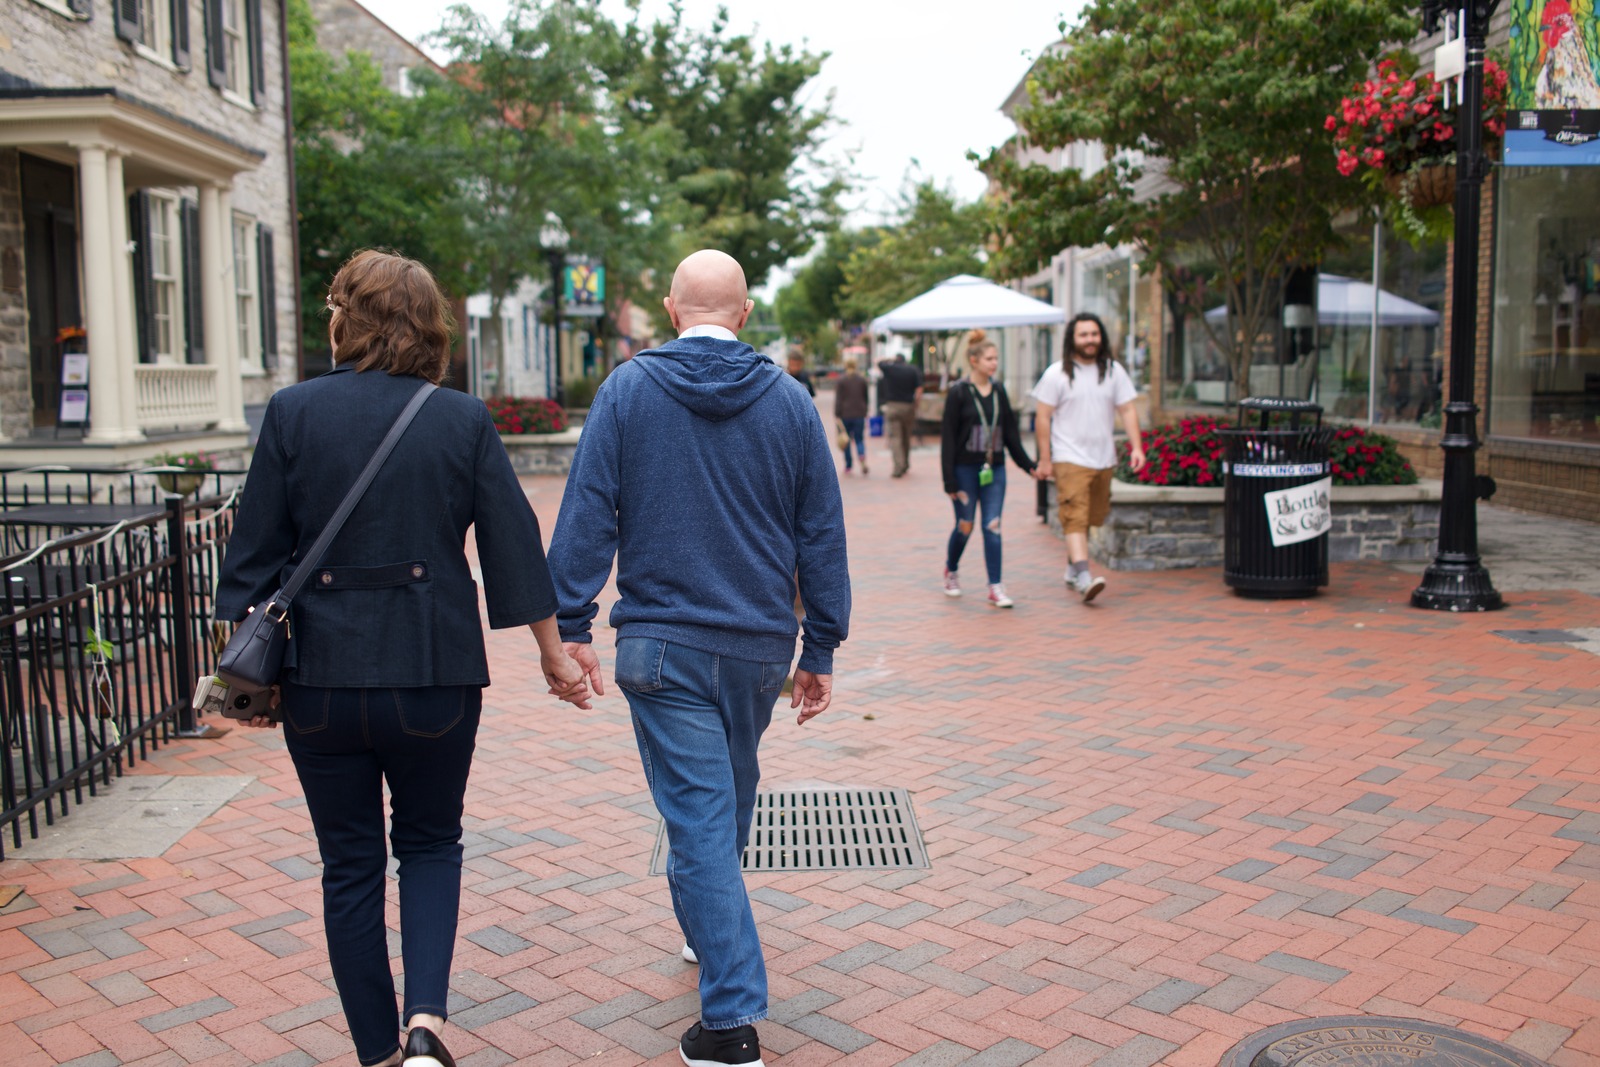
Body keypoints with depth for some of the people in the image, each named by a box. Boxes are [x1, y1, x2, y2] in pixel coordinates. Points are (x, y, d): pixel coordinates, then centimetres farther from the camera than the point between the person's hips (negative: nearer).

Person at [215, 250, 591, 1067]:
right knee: (430, 843, 20)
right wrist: (553, 653, 9)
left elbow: (256, 547, -2)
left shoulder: (292, 412, -4)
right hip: (436, 671, 0)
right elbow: (514, 546, -1)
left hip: (322, 674, 0)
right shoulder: (463, 419, -3)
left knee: (349, 866, 14)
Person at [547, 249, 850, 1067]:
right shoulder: (789, 399, 2)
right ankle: (706, 931, 46)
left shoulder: (629, 388, -3)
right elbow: (822, 536, 3)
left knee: (698, 816, -1)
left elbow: (588, 514, -8)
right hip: (761, 645, 3)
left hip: (663, 644, -3)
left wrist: (572, 625, -3)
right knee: (729, 793, 24)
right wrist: (820, 651, 9)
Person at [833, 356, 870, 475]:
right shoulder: (862, 380, 5)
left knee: (846, 440, 9)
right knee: (859, 439, 4)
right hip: (859, 414, 2)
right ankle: (863, 458, -24)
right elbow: (866, 398, 12)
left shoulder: (840, 380, -5)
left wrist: (837, 416, -8)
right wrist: (865, 412, 21)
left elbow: (838, 399, -9)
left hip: (845, 414, -2)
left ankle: (848, 466, 12)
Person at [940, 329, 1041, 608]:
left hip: (994, 469, 4)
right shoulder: (958, 393, -6)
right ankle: (950, 572, 32)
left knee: (992, 526, -2)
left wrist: (1028, 464, 12)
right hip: (966, 469, -3)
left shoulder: (999, 391, 8)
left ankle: (996, 588, 0)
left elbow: (1011, 432, 15)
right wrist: (949, 480, -11)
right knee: (965, 526, 6)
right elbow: (948, 438, -8)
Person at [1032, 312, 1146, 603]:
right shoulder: (1057, 374, -2)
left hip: (1104, 458, 5)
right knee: (1075, 517, -16)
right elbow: (1043, 418, -1)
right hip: (1070, 458, -4)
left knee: (1091, 518, 11)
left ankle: (1072, 568, 29)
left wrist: (1136, 446, -4)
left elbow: (1127, 410, 9)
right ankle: (1084, 578, -25)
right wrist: (1045, 458, -4)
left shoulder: (1113, 371, 9)